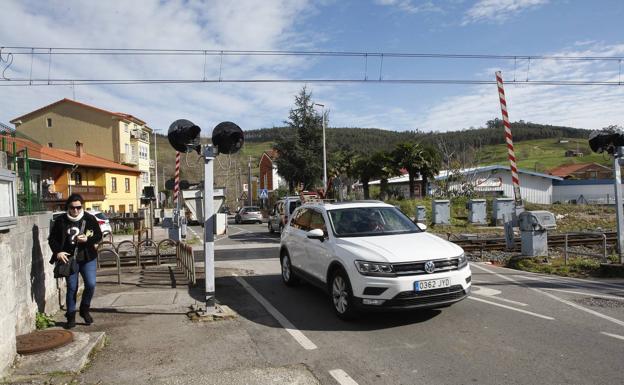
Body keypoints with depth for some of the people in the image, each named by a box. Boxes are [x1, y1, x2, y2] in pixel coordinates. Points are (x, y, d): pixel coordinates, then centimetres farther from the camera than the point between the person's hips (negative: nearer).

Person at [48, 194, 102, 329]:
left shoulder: (90, 219, -1)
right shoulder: (60, 221, -2)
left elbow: (99, 236, 3)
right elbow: (52, 239, 3)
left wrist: (87, 239, -16)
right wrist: (58, 252, -12)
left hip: (87, 258, 0)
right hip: (69, 258, 0)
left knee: (91, 284, -5)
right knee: (71, 288, 5)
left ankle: (85, 309, 20)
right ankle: (71, 317, 19)